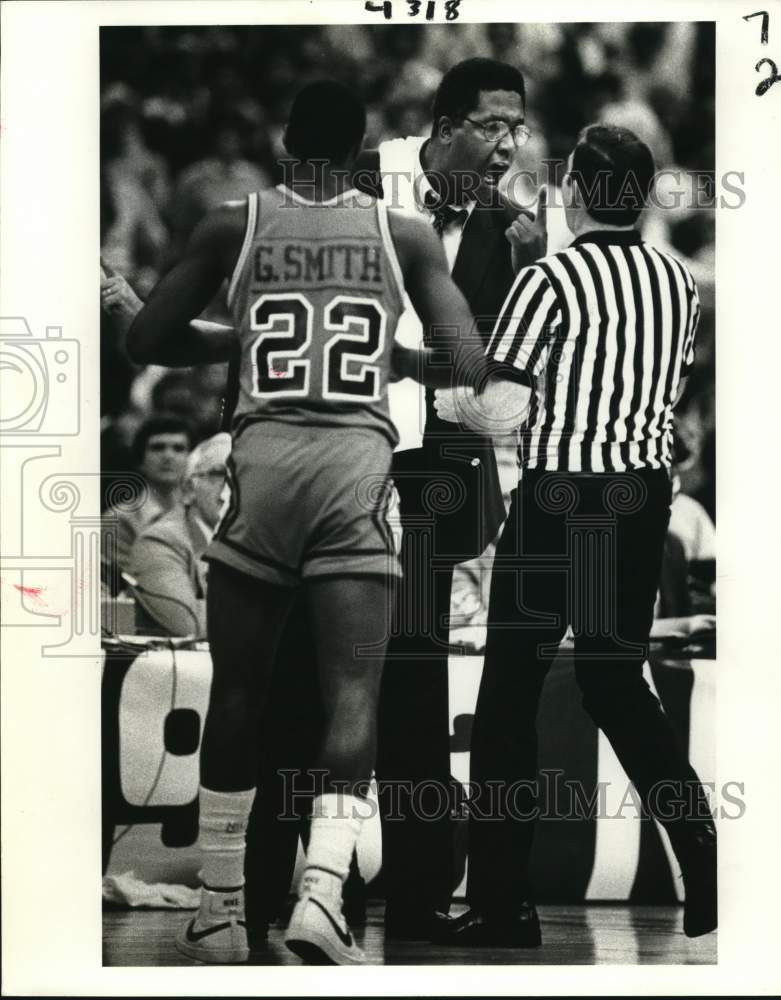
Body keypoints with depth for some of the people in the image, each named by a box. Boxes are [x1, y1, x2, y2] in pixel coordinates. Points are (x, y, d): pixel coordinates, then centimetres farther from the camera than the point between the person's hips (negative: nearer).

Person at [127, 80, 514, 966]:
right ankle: (321, 896, -19)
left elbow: (146, 341, 10)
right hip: (357, 463, -1)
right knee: (352, 699, -2)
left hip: (263, 459, 1)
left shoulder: (234, 226, 8)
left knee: (237, 695, 12)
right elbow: (468, 368, 3)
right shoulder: (404, 237, 8)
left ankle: (219, 914, 17)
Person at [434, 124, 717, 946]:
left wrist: (450, 400, 4)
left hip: (559, 500, -6)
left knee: (510, 692, 4)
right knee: (615, 680, 18)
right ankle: (705, 869, 12)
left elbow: (497, 409, -17)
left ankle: (501, 904, 6)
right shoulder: (677, 280, 5)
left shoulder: (551, 279, -14)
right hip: (644, 495, 6)